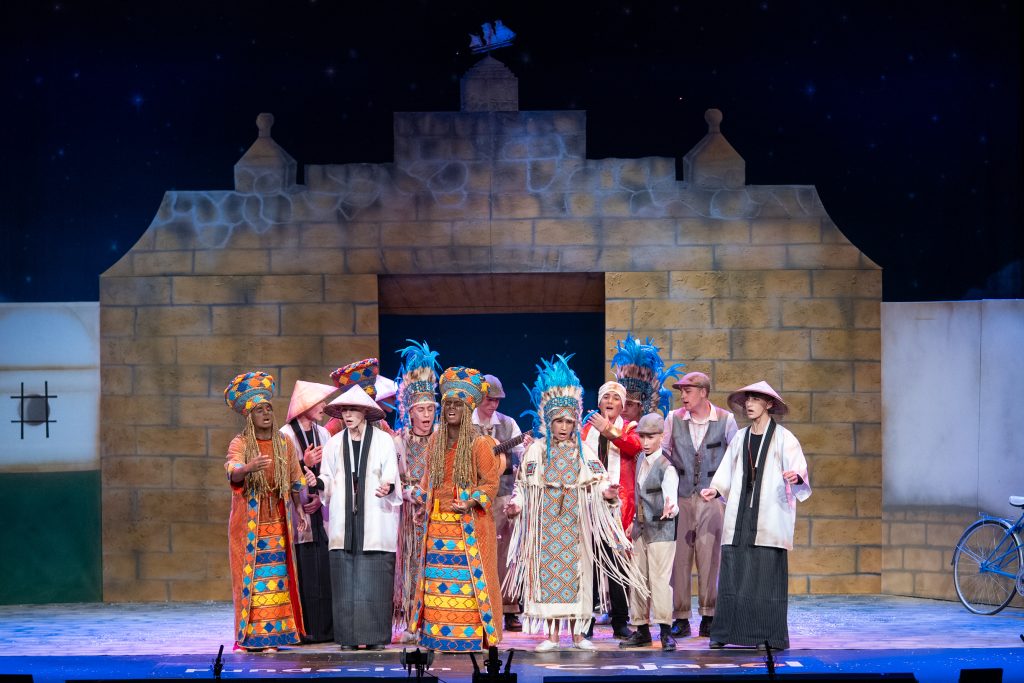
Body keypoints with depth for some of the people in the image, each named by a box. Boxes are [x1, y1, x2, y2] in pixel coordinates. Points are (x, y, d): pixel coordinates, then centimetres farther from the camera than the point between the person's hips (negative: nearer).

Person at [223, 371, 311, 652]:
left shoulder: (284, 444, 9)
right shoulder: (240, 443, -3)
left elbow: (296, 482, 13)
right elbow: (233, 472, -21)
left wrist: (300, 512, 3)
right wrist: (249, 467, -43)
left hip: (276, 521, 3)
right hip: (247, 521, -3)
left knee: (276, 576, 0)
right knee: (250, 575, -6)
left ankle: (272, 635, 5)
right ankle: (250, 636, -3)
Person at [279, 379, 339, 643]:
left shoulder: (323, 434, 14)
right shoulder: (286, 435, -3)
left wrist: (321, 496, -4)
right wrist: (305, 464, -20)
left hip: (320, 512, 5)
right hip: (298, 513, -5)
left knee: (324, 571, 1)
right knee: (302, 572, -7)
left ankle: (325, 628, 5)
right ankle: (303, 629, -4)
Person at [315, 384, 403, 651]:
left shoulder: (383, 441, 3)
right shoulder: (335, 443, 11)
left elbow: (391, 477, 0)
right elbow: (328, 480, 13)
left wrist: (387, 487, -21)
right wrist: (318, 482, -8)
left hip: (375, 520, -2)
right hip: (344, 521, 2)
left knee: (374, 579, -5)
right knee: (345, 577, -1)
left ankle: (375, 636, 0)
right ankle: (348, 636, 3)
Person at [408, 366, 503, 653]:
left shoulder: (479, 443, -7)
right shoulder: (435, 440, 11)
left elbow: (491, 483, -7)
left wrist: (470, 502, -20)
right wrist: (422, 495, 9)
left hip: (468, 523, -5)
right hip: (437, 522, 6)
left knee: (467, 579, -6)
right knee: (437, 578, 4)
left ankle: (471, 634, -3)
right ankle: (439, 634, 10)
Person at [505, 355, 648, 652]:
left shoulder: (583, 450, 7)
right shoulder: (537, 450, 5)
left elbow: (598, 481, 1)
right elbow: (524, 484, 3)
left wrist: (608, 492, -19)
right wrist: (516, 503, -13)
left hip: (575, 520, 1)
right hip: (546, 519, -1)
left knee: (574, 569, 0)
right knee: (547, 569, -2)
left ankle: (577, 631, 6)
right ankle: (551, 633, 3)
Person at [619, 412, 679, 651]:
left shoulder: (666, 466, -13)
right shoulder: (641, 462, 11)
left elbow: (670, 488, -32)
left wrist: (670, 507, -52)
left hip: (661, 529, -8)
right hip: (641, 528, 8)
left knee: (660, 578, -11)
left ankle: (666, 631, -9)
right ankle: (641, 629, 17)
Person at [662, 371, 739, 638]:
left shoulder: (725, 419, 3)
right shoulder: (674, 419, 7)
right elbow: (663, 451, 15)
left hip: (712, 497, -2)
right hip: (681, 496, 2)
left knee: (709, 556, -3)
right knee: (679, 556, -1)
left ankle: (708, 616, 5)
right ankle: (680, 618, 5)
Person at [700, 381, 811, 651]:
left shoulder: (783, 438, 1)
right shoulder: (740, 438, 16)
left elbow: (800, 467, -8)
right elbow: (727, 474, 19)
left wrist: (796, 476, -30)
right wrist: (716, 490, 1)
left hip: (769, 517, -4)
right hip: (739, 515, 5)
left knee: (767, 575, -6)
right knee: (732, 573, -1)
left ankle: (770, 636, -2)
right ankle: (725, 633, 2)